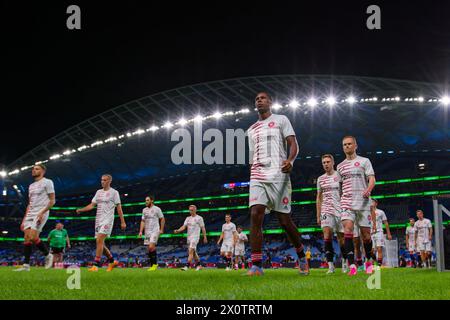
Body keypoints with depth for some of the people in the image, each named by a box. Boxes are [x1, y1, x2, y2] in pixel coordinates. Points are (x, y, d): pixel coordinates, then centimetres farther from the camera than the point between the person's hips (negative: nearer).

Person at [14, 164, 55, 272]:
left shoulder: (47, 182, -1)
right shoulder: (31, 186, 22)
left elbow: (52, 201, -7)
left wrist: (42, 212, -20)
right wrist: (24, 220, 17)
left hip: (41, 213, -8)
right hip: (30, 214, 8)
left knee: (33, 237, -19)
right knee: (26, 237, -3)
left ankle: (48, 255, 2)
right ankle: (26, 265, -4)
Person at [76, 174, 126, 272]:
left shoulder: (114, 192, -2)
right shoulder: (98, 192, 16)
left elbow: (119, 208, -2)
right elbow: (92, 205, 13)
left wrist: (122, 222, -5)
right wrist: (81, 210, -3)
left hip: (107, 220, -7)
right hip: (98, 220, 7)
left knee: (99, 240, -18)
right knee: (100, 243, 7)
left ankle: (96, 265, -18)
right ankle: (112, 261, 24)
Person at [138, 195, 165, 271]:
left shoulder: (156, 209, -3)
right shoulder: (144, 210, 13)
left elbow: (162, 219, 2)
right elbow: (143, 221, 16)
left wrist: (161, 230, -1)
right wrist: (141, 231, 7)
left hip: (155, 231, -6)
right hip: (147, 231, 6)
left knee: (151, 247, -18)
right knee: (150, 248, 5)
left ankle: (155, 264, -8)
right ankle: (152, 265, 10)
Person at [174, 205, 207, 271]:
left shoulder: (199, 218, -3)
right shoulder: (188, 218, 13)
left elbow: (203, 228, 0)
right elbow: (184, 226, 5)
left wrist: (205, 237, 0)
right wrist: (178, 230, -13)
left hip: (195, 237, -7)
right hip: (189, 237, 7)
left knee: (191, 251, -17)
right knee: (193, 252, 12)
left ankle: (187, 266, -22)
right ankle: (198, 265, 25)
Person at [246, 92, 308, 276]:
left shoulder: (281, 120, 9)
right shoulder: (252, 130, 23)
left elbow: (293, 144, 0)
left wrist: (290, 160, -21)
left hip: (278, 175, -4)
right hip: (257, 178, 4)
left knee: (284, 220, -1)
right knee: (255, 216, -14)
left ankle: (301, 255, 24)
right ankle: (256, 266, -16)